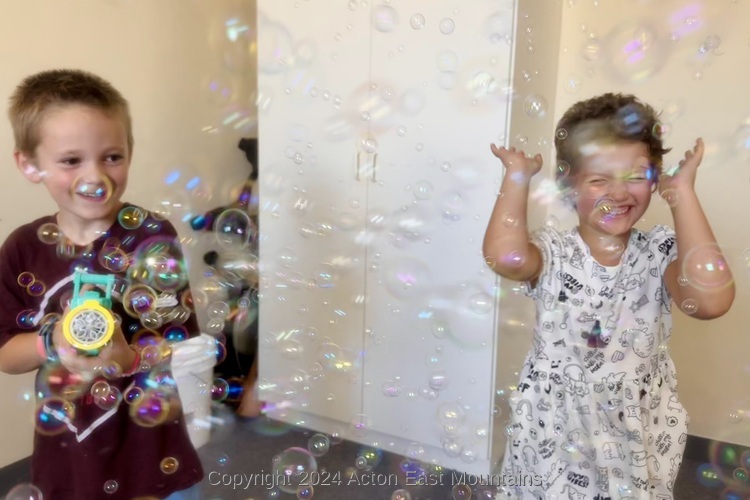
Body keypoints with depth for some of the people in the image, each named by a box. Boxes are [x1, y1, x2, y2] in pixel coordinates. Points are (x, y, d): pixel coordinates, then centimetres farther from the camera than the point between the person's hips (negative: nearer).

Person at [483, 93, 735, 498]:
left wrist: (683, 193, -22)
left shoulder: (660, 254, -8)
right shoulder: (552, 253, -10)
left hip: (638, 438, 1)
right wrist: (516, 177, -19)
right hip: (553, 434, 0)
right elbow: (504, 256, -33)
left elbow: (711, 301, -29)